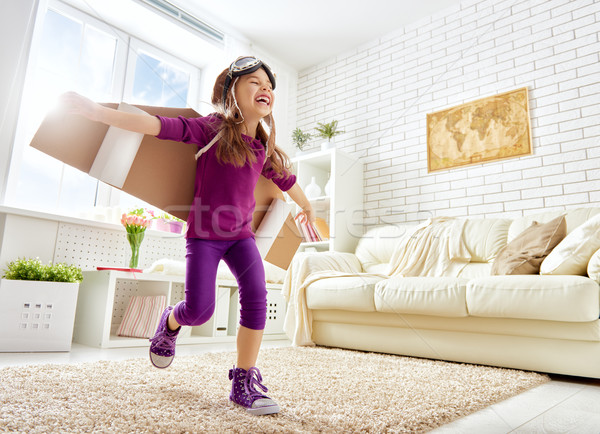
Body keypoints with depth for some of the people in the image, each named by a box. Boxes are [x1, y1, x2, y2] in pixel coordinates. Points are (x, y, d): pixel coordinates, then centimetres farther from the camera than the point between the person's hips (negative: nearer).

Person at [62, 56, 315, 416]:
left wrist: (307, 207, 37)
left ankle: (244, 383, -2)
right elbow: (161, 126, -18)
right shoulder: (214, 128, -9)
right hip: (203, 234, -4)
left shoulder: (265, 149, 5)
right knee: (200, 310, -9)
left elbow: (286, 179, 22)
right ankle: (170, 323, 30)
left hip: (240, 234, 4)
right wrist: (97, 111, -26)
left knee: (256, 297, -16)